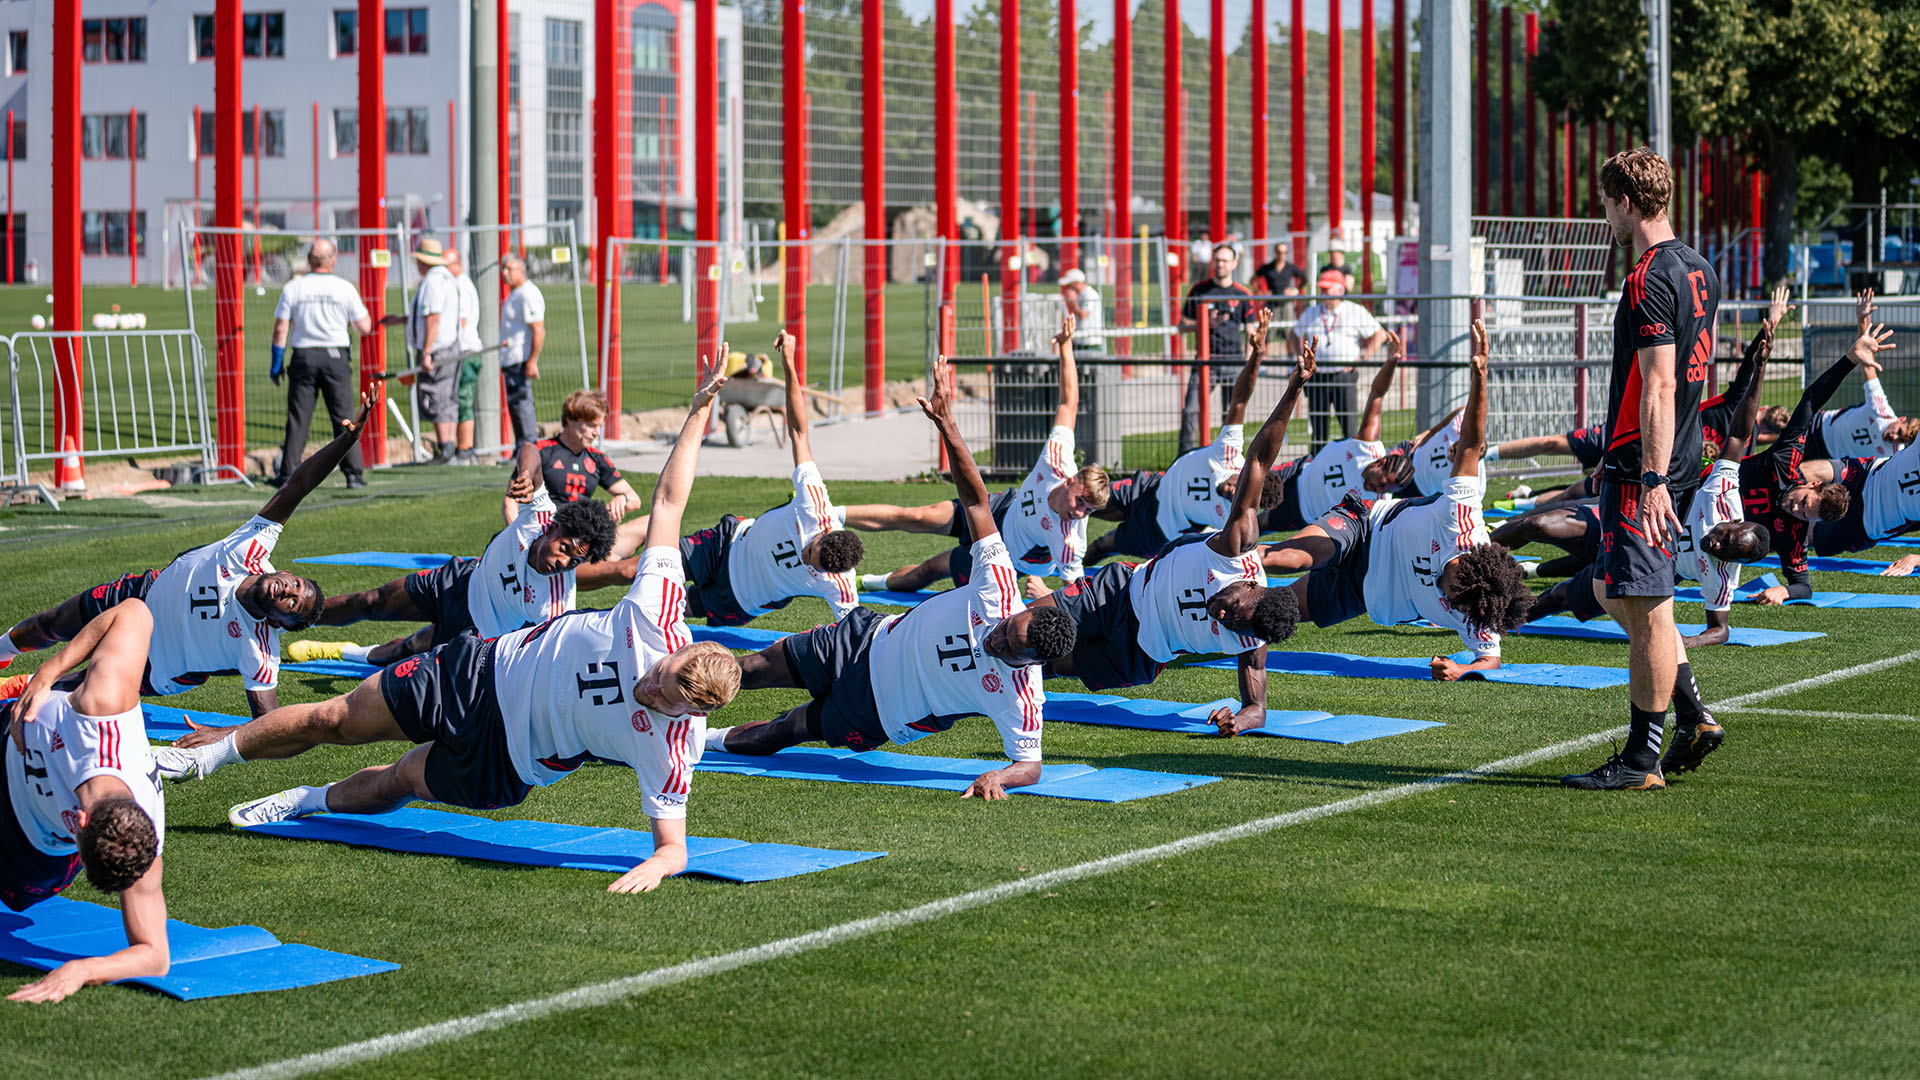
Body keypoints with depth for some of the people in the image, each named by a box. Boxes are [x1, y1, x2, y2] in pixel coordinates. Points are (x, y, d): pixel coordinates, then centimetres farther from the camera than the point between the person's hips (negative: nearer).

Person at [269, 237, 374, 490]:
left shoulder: (293, 287, -1)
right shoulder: (345, 288, -3)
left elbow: (280, 329, -1)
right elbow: (364, 328, -2)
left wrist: (277, 363, 8)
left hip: (303, 357, 1)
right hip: (336, 356, -1)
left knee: (298, 418, 6)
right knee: (344, 418, 4)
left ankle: (288, 473, 7)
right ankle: (354, 472, 0)